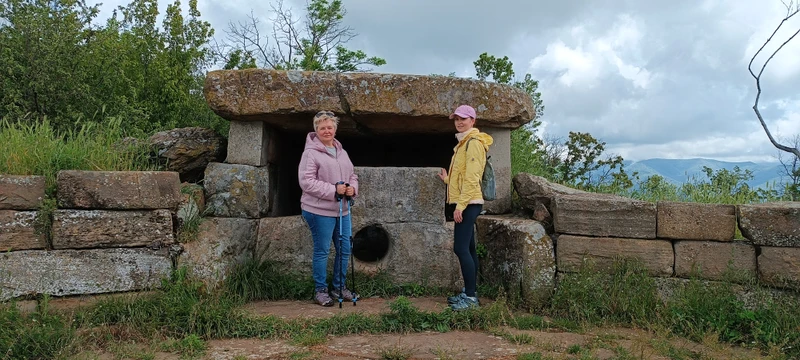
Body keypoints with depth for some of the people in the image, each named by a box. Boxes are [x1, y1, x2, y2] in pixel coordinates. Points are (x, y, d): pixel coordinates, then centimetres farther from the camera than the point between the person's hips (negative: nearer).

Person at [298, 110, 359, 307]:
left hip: (343, 210, 7)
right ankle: (320, 290, 17)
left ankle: (339, 287, 27)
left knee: (345, 249, 12)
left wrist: (352, 188, -5)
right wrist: (334, 190, -21)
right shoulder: (311, 153, -10)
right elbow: (306, 182, -17)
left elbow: (352, 176, 19)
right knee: (322, 251, 2)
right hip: (320, 211, -7)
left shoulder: (342, 152, 13)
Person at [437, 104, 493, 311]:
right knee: (467, 248, 11)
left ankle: (471, 297, -9)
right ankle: (468, 292, 17)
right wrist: (448, 179, 26)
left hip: (468, 203, -10)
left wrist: (461, 205, -23)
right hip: (464, 204, 10)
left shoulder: (474, 142, -12)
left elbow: (472, 177, -20)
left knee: (461, 248, -13)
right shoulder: (464, 143, 19)